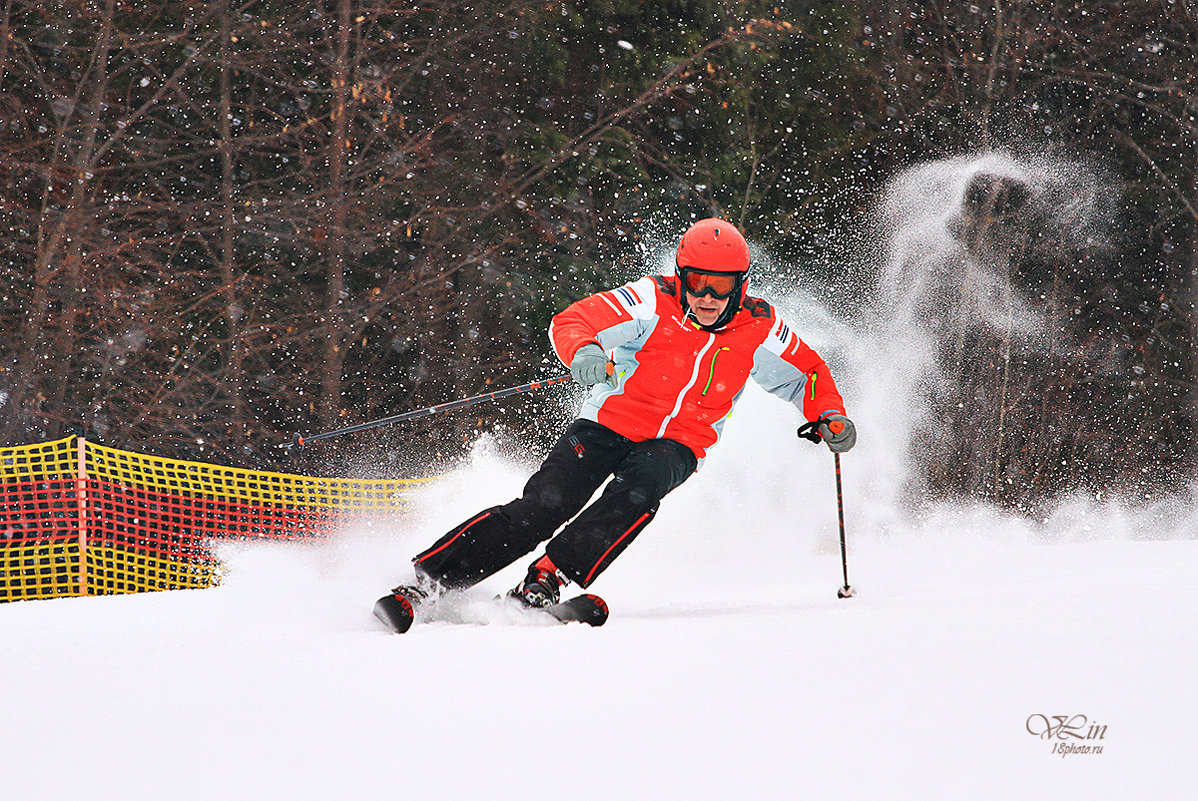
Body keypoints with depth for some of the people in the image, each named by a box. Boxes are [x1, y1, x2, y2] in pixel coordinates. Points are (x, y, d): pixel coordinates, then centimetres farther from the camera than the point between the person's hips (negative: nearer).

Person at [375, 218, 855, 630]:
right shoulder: (651, 303, -14)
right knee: (543, 506, -22)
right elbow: (569, 322, -17)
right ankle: (422, 581, -22)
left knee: (639, 487, -34)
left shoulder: (759, 329, -6)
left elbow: (806, 372, 11)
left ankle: (546, 580, -34)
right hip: (609, 424, -2)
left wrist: (830, 414, -8)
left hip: (677, 445, 2)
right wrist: (583, 352, -39)